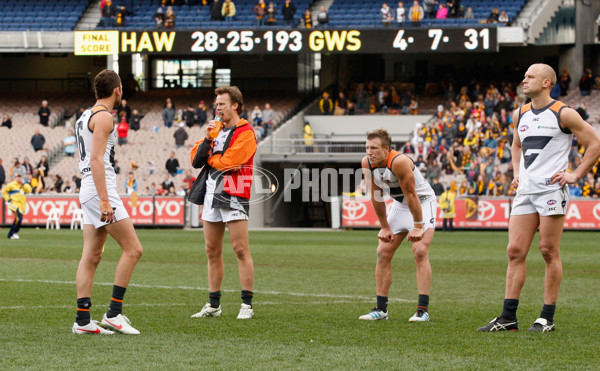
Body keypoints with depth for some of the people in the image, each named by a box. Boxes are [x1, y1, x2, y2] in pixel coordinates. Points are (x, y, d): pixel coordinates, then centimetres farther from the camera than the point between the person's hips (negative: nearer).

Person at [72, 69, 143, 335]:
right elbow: (96, 159, -19)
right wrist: (104, 200, -24)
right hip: (100, 190, -10)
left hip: (88, 191, 10)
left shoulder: (85, 116, 19)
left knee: (92, 256, 7)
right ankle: (114, 313, -8)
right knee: (132, 248, -7)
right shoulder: (103, 117, -11)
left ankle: (83, 320, 4)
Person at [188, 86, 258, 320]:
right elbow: (195, 160, 12)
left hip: (233, 197, -8)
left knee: (241, 250, -9)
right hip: (211, 195, 8)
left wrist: (209, 157, 2)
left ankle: (247, 305, -8)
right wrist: (208, 139, -2)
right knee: (212, 251, 9)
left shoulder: (245, 133, -6)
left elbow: (227, 162, -17)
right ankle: (213, 305, 15)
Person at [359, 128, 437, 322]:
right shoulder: (367, 163, -13)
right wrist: (385, 227, 1)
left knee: (420, 251, -20)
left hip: (422, 202, -7)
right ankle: (381, 309, 7)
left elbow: (411, 195, -27)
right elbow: (376, 197, -2)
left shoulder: (399, 162, -32)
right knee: (383, 253, 1)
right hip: (399, 204, 7)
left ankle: (423, 310, -20)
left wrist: (418, 227, -22)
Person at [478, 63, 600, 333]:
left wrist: (576, 175, -6)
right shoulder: (519, 114, 14)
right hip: (525, 190, 6)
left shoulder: (563, 114, -4)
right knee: (515, 251, 0)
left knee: (549, 252, -4)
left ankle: (547, 318, 2)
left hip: (551, 189, -6)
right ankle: (508, 317, 2)